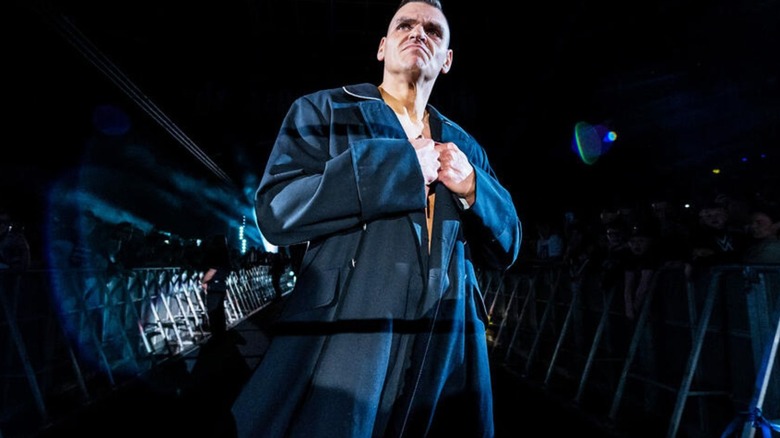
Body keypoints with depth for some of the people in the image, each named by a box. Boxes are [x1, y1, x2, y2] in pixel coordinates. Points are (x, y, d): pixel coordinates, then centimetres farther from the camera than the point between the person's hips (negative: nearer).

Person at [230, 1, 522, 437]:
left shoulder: (464, 146, 16)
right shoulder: (323, 111, 4)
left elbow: (506, 247, 15)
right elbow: (277, 210, -10)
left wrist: (471, 188, -5)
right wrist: (398, 164, -13)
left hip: (447, 349, 5)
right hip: (343, 340, -3)